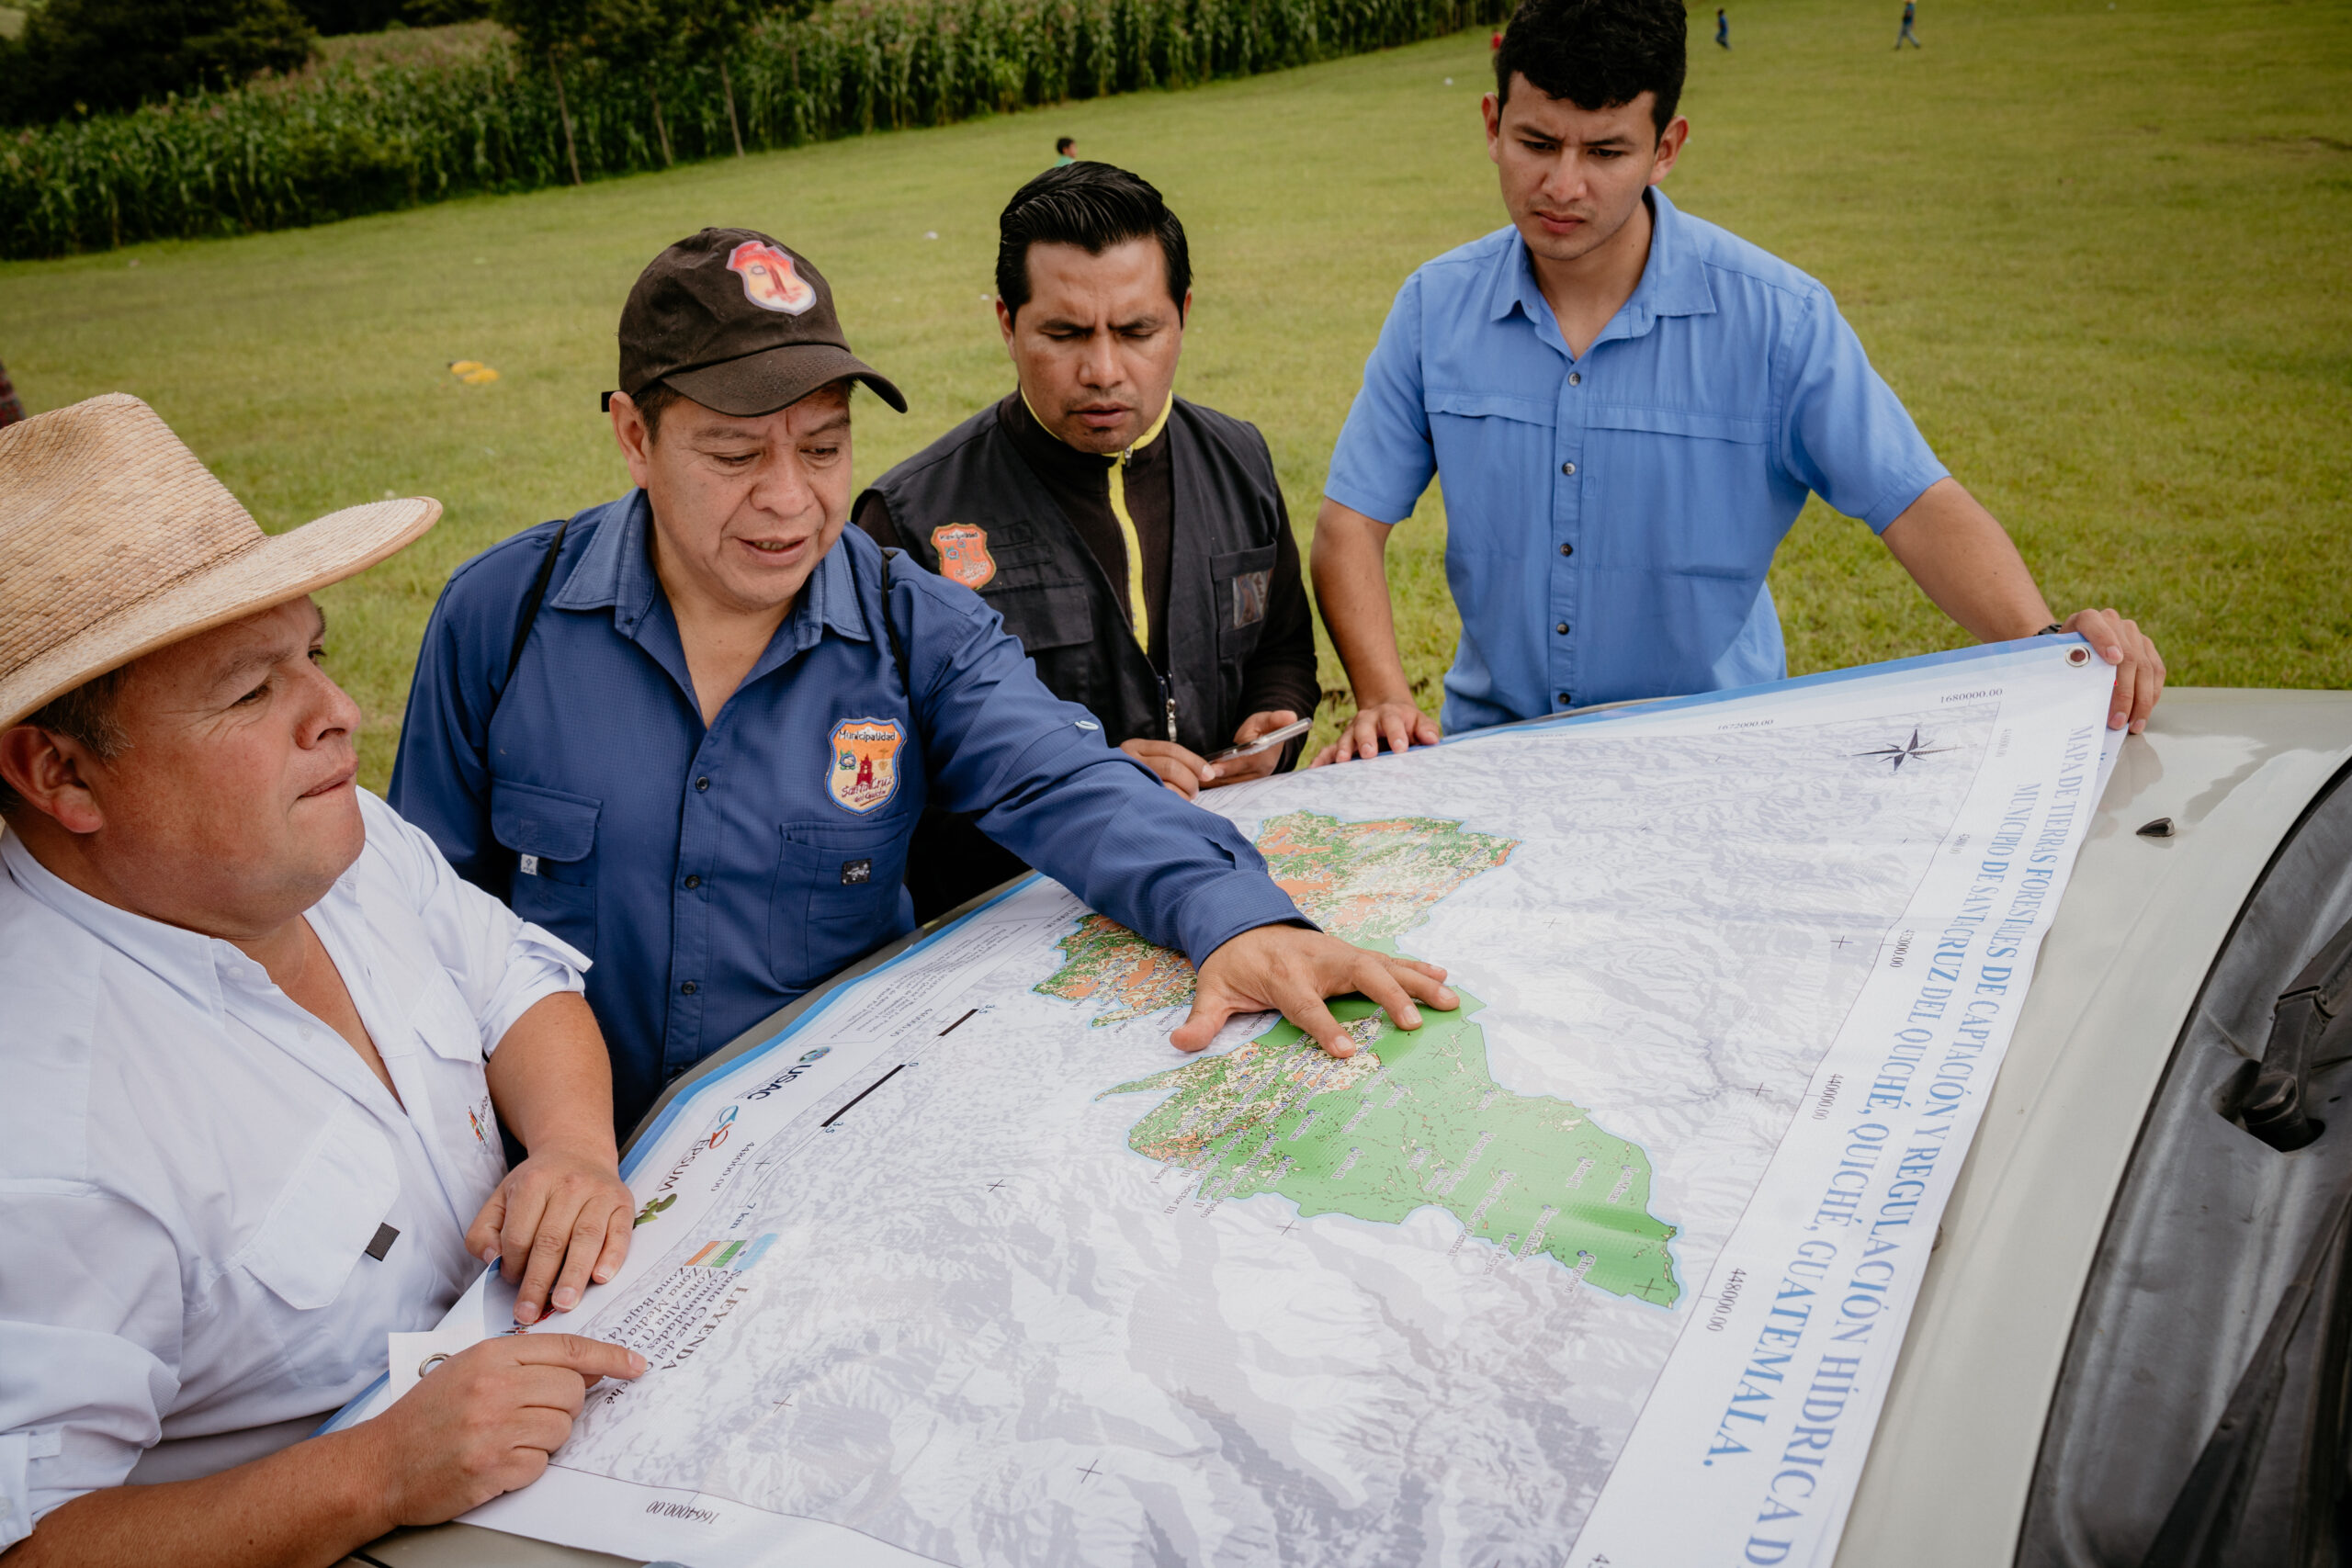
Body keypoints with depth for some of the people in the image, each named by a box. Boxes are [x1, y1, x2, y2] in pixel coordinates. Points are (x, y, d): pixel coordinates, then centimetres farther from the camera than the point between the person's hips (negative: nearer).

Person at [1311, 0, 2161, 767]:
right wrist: (1384, 698, -16)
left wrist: (2046, 644, -25)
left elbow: (1919, 507, -8)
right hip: (1493, 743, 2)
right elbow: (1351, 523, -1)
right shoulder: (1436, 307, 0)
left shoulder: (1777, 317, -7)